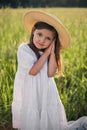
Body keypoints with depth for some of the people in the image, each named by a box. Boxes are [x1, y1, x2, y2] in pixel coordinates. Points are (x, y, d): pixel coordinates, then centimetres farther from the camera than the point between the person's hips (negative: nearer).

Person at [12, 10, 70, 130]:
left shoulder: (49, 53, 2)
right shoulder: (24, 49, -11)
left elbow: (51, 73, -11)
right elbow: (33, 71, -18)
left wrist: (52, 52, -13)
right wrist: (46, 54, -14)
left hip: (46, 93, 4)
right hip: (29, 93, -4)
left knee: (50, 120, 8)